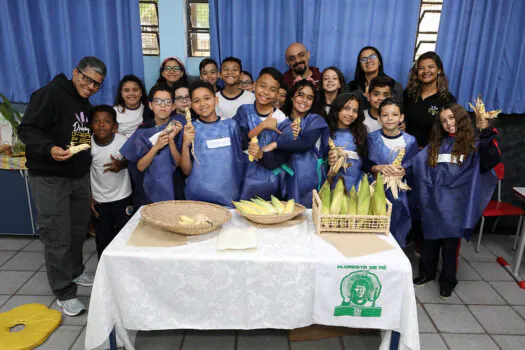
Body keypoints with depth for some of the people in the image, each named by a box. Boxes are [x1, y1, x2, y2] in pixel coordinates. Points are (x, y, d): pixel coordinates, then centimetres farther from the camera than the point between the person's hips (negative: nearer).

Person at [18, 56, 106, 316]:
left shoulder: (86, 104, 13)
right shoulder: (50, 94, -13)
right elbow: (27, 130, -18)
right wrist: (49, 149, -33)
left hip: (79, 176, 8)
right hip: (50, 178, -8)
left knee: (79, 229, 16)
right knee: (57, 237, -3)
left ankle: (75, 271, 37)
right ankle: (65, 293, 10)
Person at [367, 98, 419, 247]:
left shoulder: (410, 141, 3)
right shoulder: (371, 138, 1)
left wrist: (404, 171, -18)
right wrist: (380, 168, -21)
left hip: (400, 196, 1)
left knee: (398, 238, 7)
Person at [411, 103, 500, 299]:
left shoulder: (473, 145, -2)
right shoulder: (435, 145, 9)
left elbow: (491, 160, -19)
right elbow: (417, 163, 2)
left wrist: (486, 133, -28)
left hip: (455, 205, -3)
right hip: (433, 203, 3)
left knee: (451, 243, 8)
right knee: (430, 240, 15)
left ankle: (448, 281, 26)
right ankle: (427, 273, 34)